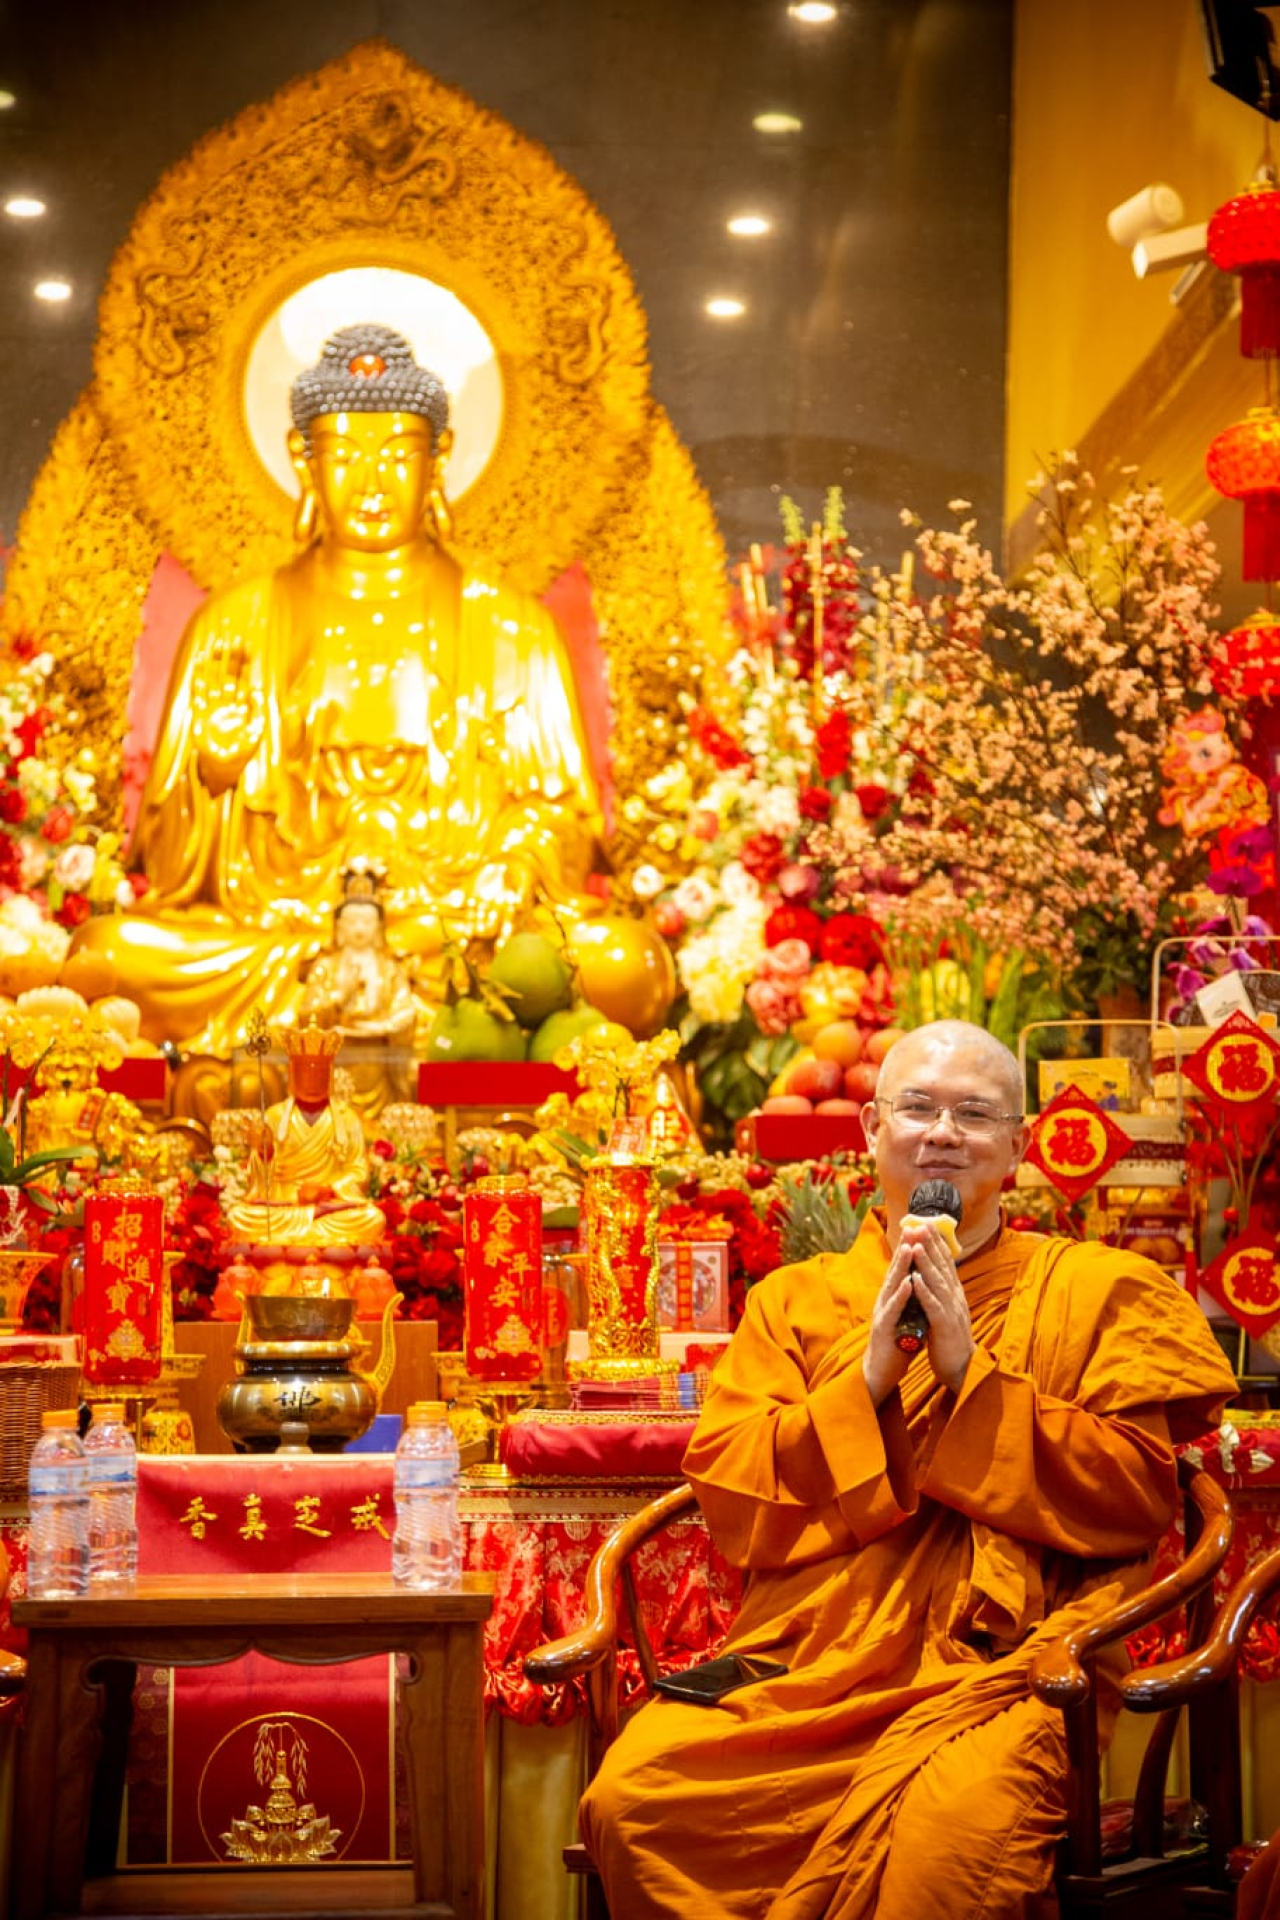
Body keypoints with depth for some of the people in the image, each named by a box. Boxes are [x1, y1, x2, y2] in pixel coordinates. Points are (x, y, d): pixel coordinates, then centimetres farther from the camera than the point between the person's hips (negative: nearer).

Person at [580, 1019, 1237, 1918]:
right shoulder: (794, 1298, 19)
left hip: (996, 1666, -3)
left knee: (956, 1832, -36)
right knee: (628, 1796, -23)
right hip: (805, 1659, 3)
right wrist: (866, 1380, -5)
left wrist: (970, 1372, -6)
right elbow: (726, 1497, 8)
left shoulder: (1100, 1290, 13)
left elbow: (1139, 1495, 1)